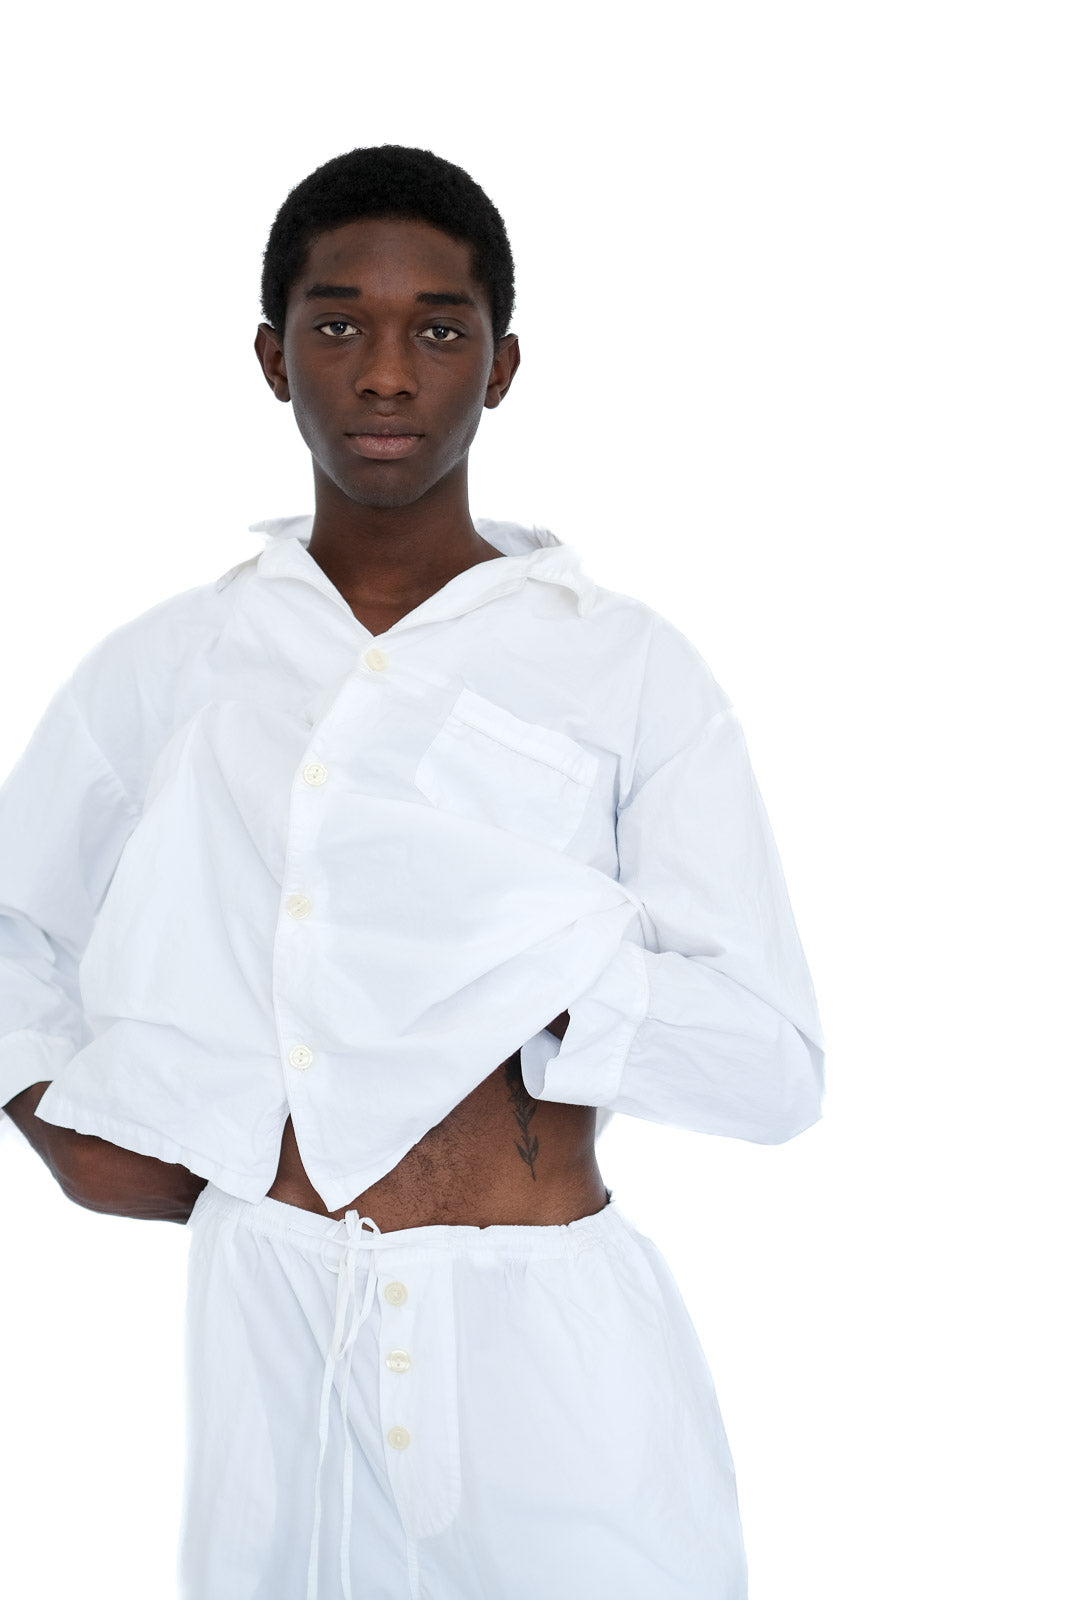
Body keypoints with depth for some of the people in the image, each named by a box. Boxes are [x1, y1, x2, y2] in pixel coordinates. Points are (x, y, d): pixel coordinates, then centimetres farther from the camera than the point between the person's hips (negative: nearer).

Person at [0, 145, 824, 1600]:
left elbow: (776, 1062, -7)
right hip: (267, 1319, 2)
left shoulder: (627, 671, -3)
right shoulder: (163, 670, 5)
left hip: (548, 1332, -2)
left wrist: (532, 962, -18)